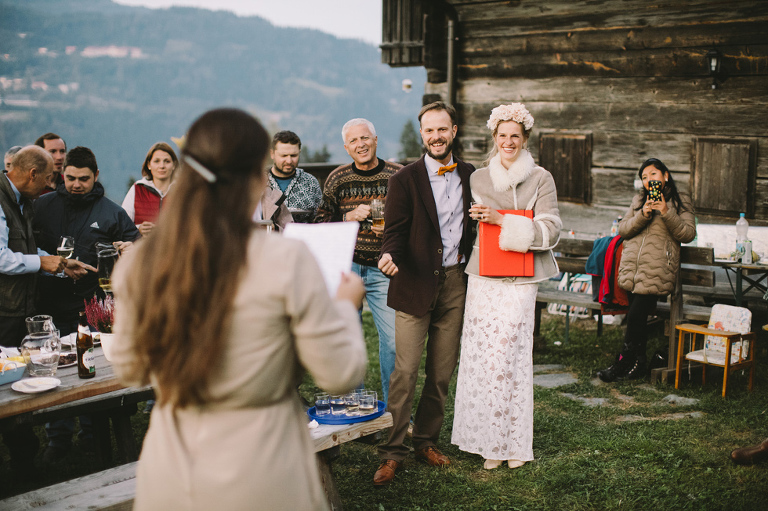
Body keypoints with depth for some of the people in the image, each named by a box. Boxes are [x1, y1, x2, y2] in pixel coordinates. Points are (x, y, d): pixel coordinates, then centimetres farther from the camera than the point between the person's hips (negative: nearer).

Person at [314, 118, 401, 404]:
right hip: (346, 266, 1)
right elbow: (321, 222, 9)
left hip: (383, 270, -1)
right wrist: (348, 217, -8)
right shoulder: (337, 178, 7)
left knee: (393, 337, -3)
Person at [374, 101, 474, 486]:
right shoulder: (405, 180, -2)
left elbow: (475, 225, 15)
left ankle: (426, 441, 26)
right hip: (416, 284, -4)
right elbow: (395, 231, -4)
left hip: (455, 284, 4)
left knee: (442, 372, 11)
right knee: (405, 371, -5)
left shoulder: (470, 176, 9)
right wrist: (390, 256, -26)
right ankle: (392, 451, 5)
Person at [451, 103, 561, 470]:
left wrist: (501, 220, -13)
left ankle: (514, 442, 7)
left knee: (511, 356, -7)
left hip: (519, 283, -3)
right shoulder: (478, 178, 13)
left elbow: (550, 230, -7)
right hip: (482, 280, 3)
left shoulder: (541, 179, 3)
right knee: (480, 355, -3)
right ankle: (488, 440, 10)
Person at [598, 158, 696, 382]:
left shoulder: (680, 201, 8)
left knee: (636, 315, -13)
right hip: (632, 268, 4)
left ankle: (624, 362, -2)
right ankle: (637, 364, 14)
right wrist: (643, 215, -9)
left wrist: (667, 213, -16)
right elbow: (623, 229, 8)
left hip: (657, 271, -4)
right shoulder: (639, 200, 18)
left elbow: (688, 234, -4)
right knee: (637, 317, 3)